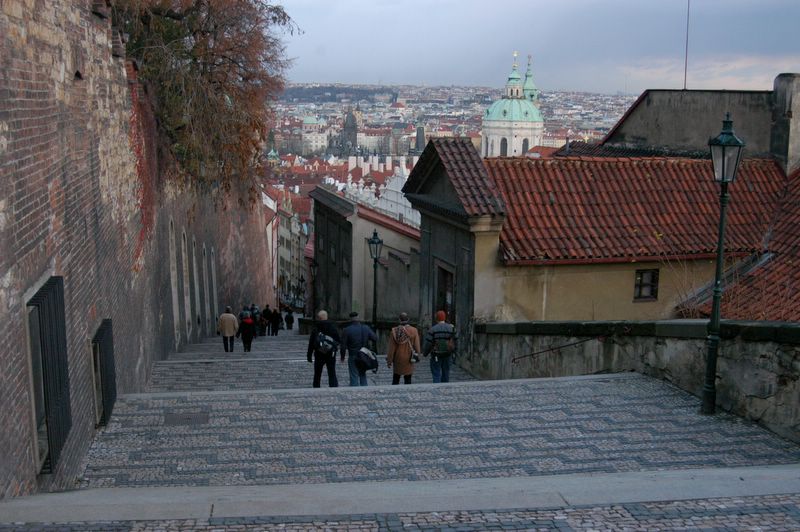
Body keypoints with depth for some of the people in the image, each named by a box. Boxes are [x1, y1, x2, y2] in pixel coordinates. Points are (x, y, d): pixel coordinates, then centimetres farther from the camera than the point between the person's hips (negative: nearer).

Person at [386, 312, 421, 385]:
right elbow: (417, 347, -7)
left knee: (395, 379, 13)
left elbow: (391, 348, -6)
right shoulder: (414, 331, -10)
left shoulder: (395, 331, -8)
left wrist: (389, 360, 1)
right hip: (409, 359, -1)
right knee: (407, 379, 5)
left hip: (398, 359, 1)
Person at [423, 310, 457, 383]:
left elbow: (428, 343, -10)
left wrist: (425, 353, 5)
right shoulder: (451, 328, -1)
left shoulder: (432, 329, -11)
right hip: (447, 355, 4)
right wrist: (453, 351, 19)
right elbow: (455, 341, 4)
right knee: (445, 373, 16)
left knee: (436, 374, -1)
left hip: (436, 355, -4)